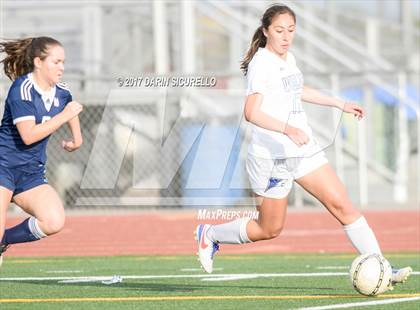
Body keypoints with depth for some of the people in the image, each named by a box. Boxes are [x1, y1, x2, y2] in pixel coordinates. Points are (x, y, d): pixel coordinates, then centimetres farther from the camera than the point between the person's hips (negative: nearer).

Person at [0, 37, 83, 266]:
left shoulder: (61, 93, 6)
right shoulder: (22, 90, -16)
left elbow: (71, 109, 33)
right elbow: (28, 135, -24)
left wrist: (77, 139, 34)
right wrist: (63, 116, -21)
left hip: (32, 172, 7)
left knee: (54, 222, -17)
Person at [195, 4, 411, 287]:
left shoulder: (288, 58, 10)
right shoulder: (262, 64, -16)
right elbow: (251, 112, -28)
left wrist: (340, 104, 35)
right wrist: (288, 129, -41)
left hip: (304, 149, 7)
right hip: (272, 156, -7)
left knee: (342, 205, -5)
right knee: (270, 229, 6)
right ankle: (210, 234, 30)